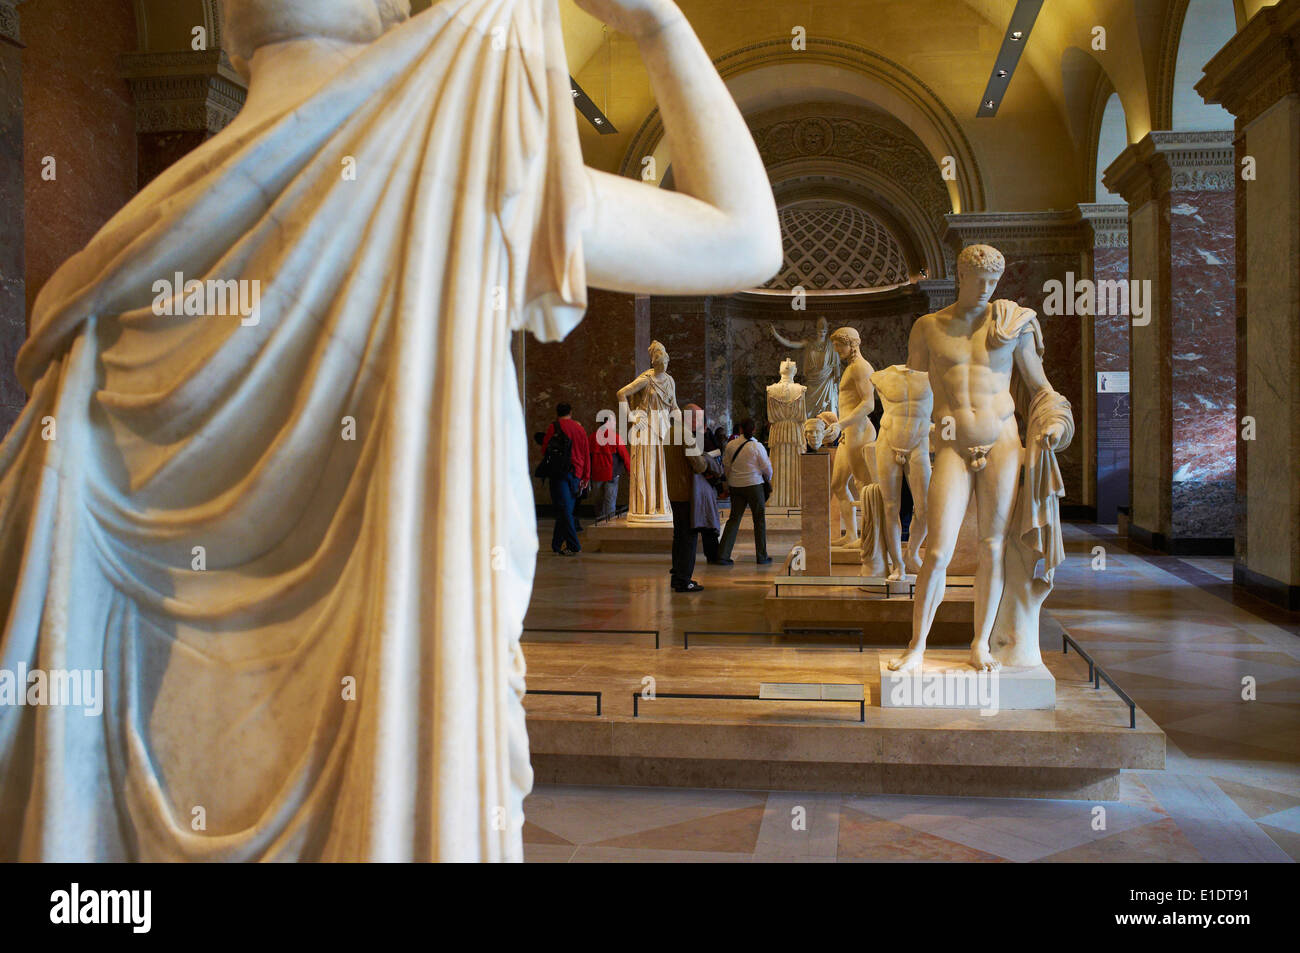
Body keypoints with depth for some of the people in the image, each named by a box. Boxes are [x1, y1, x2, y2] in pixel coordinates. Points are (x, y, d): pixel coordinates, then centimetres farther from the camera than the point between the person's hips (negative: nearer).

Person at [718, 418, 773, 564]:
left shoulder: (731, 445, 0)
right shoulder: (757, 446, -10)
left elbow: (726, 465, 8)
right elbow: (767, 468, -5)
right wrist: (768, 479, 16)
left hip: (735, 485, 4)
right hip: (754, 485, -4)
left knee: (734, 519, 8)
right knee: (759, 520, 7)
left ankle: (723, 555, 1)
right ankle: (762, 556, 11)